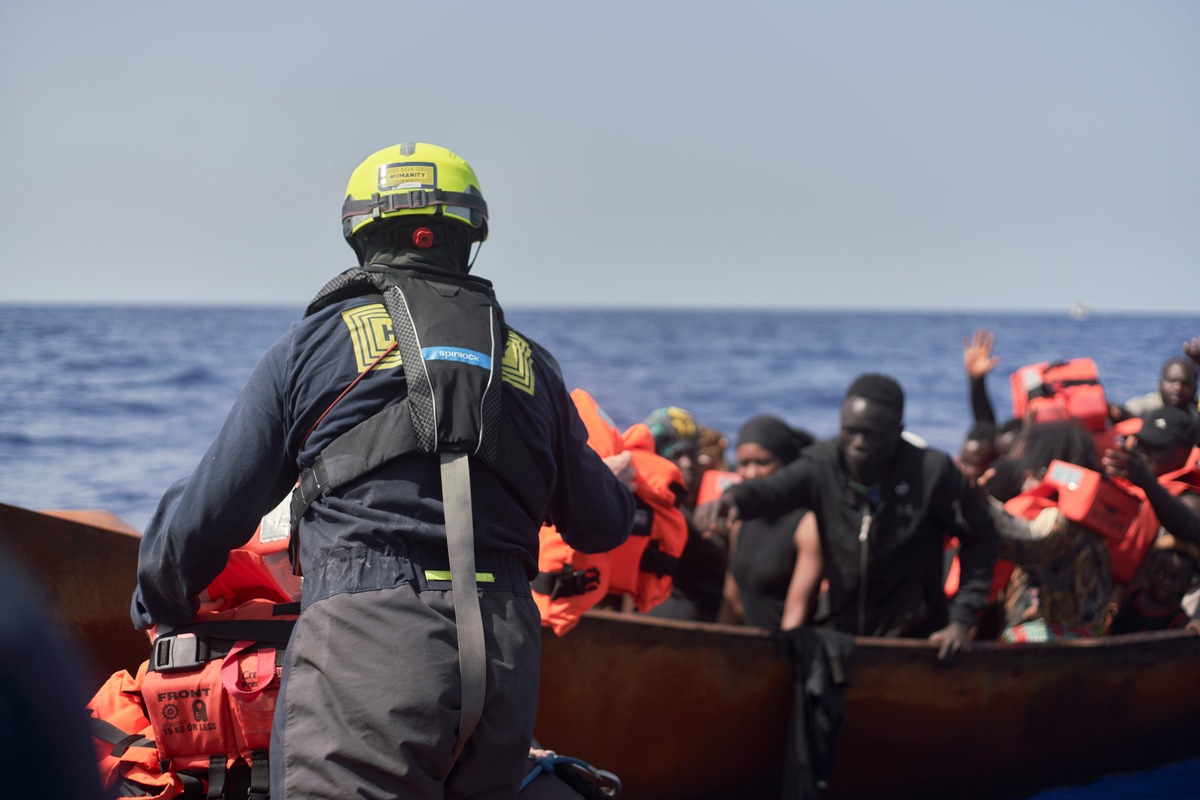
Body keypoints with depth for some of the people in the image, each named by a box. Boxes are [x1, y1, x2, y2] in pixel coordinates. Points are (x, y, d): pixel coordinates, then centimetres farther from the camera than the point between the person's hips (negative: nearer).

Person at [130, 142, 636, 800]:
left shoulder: (314, 345, 9)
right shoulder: (528, 363, 20)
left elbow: (211, 512, 10)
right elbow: (598, 527, 31)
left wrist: (161, 606, 30)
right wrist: (618, 485, 56)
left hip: (366, 644, -4)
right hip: (506, 659, 5)